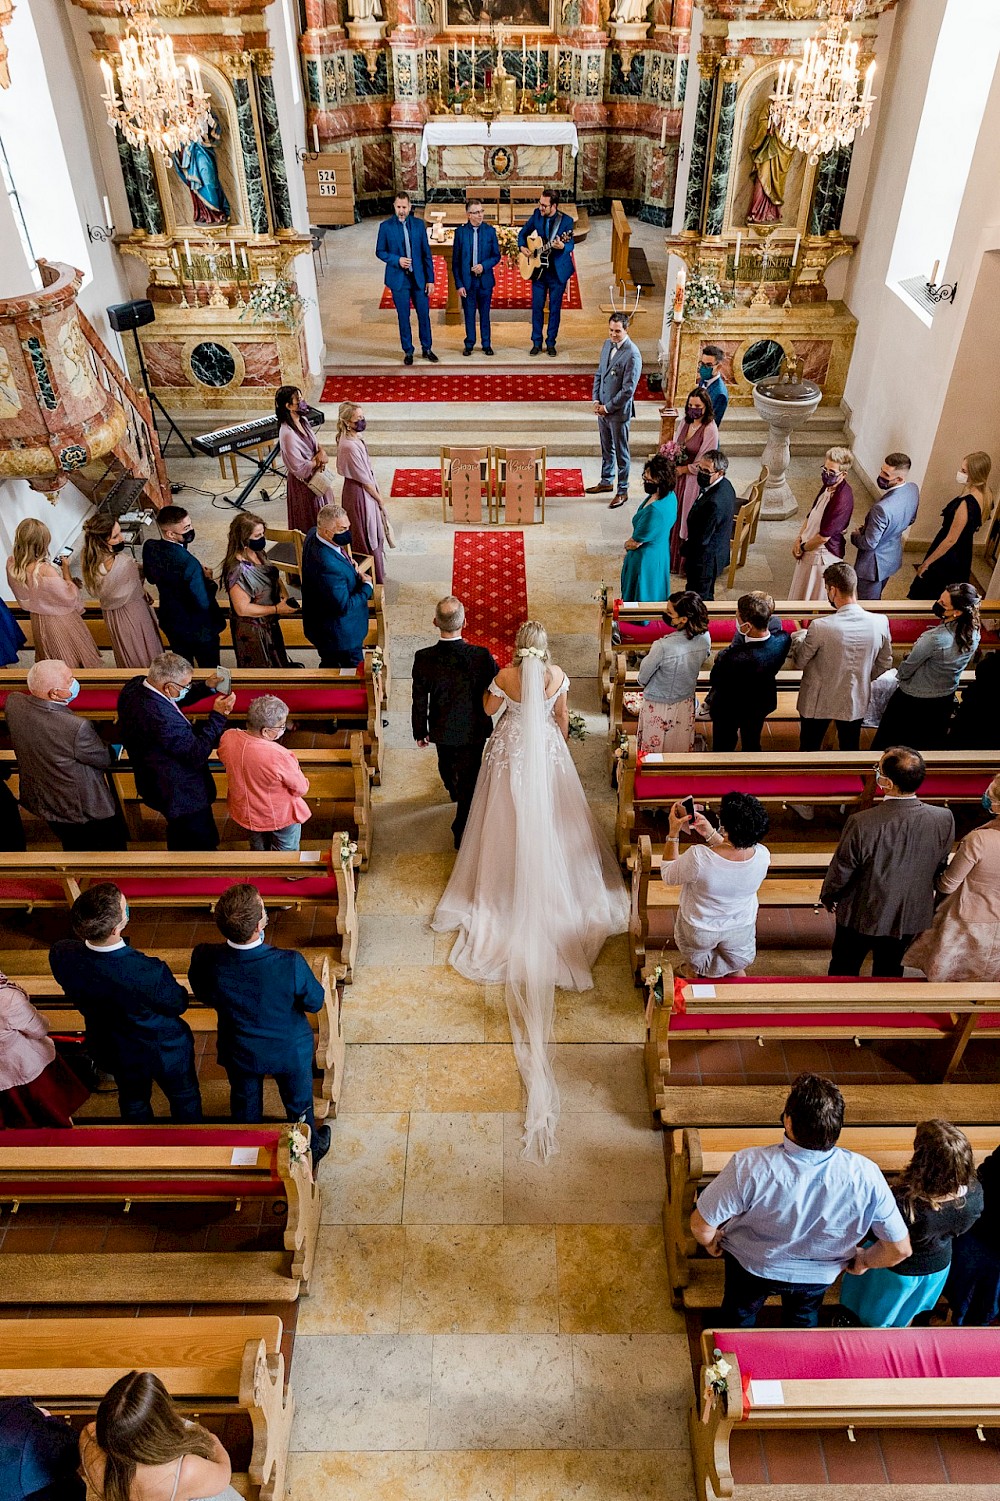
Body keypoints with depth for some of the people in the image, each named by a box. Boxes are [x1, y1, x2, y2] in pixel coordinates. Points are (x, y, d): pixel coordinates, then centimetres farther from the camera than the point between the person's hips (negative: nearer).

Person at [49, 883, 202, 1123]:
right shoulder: (149, 972, -43)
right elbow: (179, 1004, -20)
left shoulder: (61, 954, -29)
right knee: (184, 1098, 28)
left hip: (111, 1051, 4)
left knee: (133, 1102, 34)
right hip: (164, 1051, -4)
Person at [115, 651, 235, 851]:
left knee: (178, 838, 34)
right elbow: (198, 755, -30)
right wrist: (218, 715, -26)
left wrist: (207, 687, 0)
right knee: (201, 844, 15)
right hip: (182, 794, -10)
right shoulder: (160, 717, -40)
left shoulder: (135, 685, -12)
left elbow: (171, 700, 9)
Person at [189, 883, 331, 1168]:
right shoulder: (290, 963, -40)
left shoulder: (205, 959, -32)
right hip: (290, 1051, -2)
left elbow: (205, 997, -9)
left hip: (239, 1053, 2)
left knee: (245, 1105, 33)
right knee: (299, 1105, 29)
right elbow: (315, 1002, -19)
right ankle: (309, 1152, 56)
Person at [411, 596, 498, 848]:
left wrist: (420, 732, 4)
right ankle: (461, 833, 28)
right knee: (468, 779, 16)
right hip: (473, 730, -2)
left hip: (441, 729, 3)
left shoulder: (423, 659, -25)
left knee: (446, 764, 34)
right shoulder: (481, 656, -29)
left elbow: (420, 702, -12)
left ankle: (453, 791, 66)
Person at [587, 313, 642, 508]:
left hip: (619, 411, -7)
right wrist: (596, 400, 1)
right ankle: (607, 482, 37)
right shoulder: (607, 344, 4)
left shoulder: (632, 355, -20)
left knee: (621, 452, 4)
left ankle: (622, 491, 15)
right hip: (603, 408, 7)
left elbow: (628, 389, -21)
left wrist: (608, 407, -15)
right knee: (606, 448, 21)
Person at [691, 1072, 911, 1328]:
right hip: (818, 1276, 2)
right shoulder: (865, 1176, -35)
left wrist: (711, 1242, -4)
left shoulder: (749, 1166, -42)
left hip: (752, 1266, -1)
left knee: (739, 1318, 32)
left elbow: (701, 1225, -29)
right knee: (803, 1322, 36)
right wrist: (863, 1261, 1)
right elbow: (900, 1249, -21)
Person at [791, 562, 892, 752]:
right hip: (855, 701, 3)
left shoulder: (821, 626, -28)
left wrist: (796, 639, 7)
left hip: (818, 702, -3)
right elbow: (884, 664, 0)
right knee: (850, 750, 24)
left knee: (809, 750, 19)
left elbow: (799, 662, -12)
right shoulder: (880, 622, -16)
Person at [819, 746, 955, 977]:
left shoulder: (862, 823, -34)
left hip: (862, 916, -3)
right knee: (888, 971, 27)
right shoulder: (944, 819, -22)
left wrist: (827, 896, 4)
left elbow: (841, 870, -18)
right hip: (910, 916, 3)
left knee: (844, 968, 22)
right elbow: (939, 867, -3)